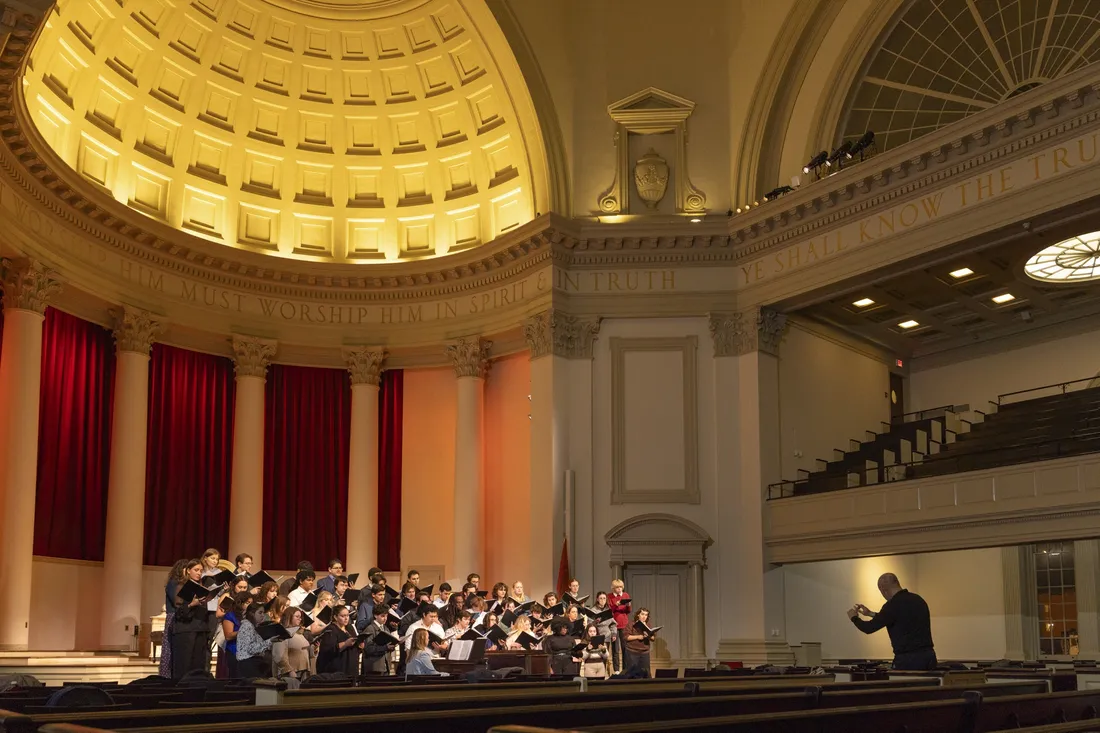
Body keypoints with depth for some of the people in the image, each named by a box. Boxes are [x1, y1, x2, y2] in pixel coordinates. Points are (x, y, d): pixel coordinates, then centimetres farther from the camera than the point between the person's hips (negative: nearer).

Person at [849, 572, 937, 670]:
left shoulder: (893, 604, -13)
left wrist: (854, 617, 15)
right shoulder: (918, 599, 13)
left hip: (908, 659, -7)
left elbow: (869, 628, -6)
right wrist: (871, 614, 38)